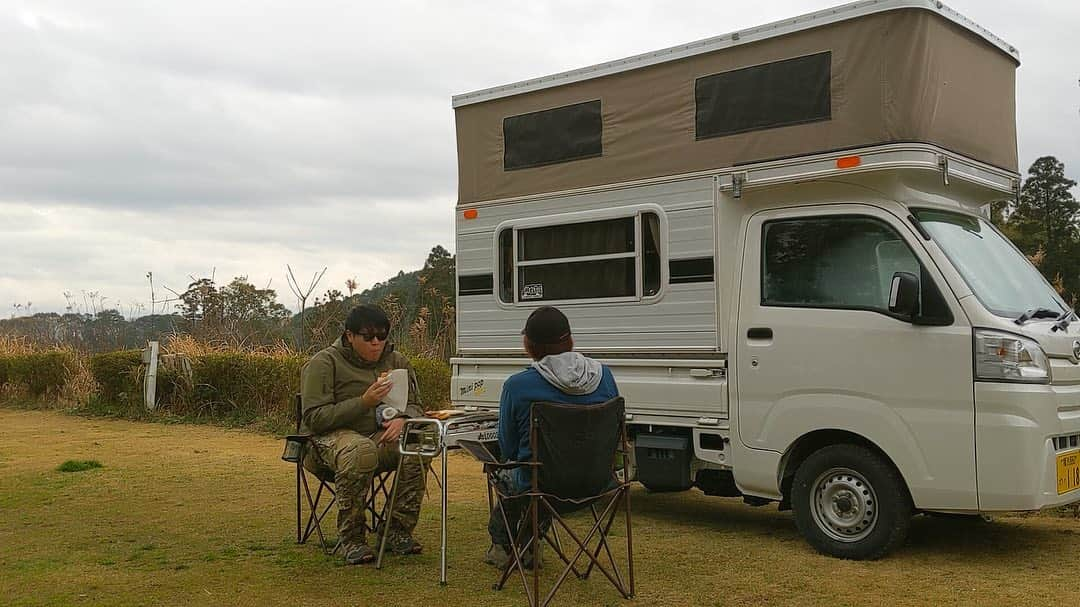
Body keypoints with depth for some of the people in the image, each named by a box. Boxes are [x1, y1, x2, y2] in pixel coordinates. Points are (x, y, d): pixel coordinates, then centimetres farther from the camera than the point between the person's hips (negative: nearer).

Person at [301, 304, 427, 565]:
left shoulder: (396, 361, 11)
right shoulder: (323, 364, -5)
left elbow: (415, 405, 14)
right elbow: (313, 418, -12)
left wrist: (402, 418, -13)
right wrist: (364, 402, -22)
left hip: (381, 435, 5)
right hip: (334, 435, -5)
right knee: (361, 451, -40)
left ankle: (398, 531, -15)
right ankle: (351, 538, -24)